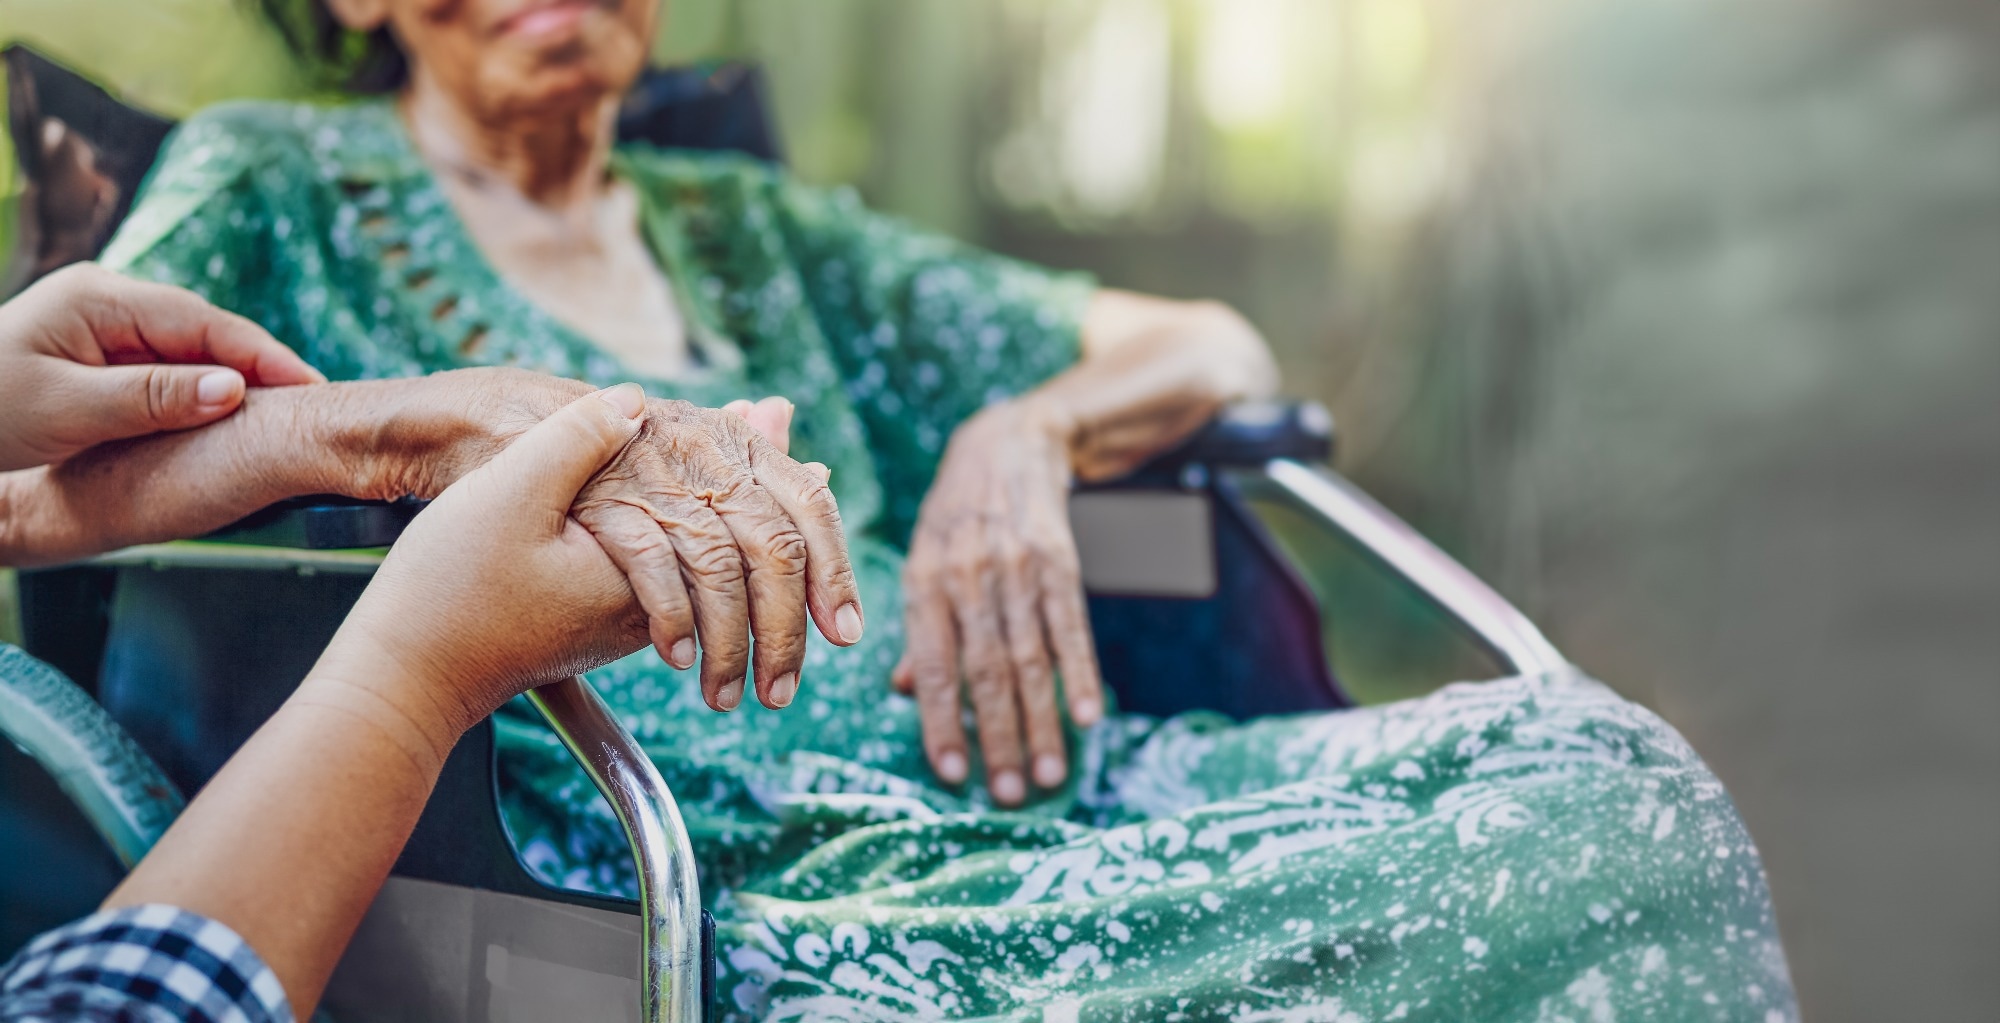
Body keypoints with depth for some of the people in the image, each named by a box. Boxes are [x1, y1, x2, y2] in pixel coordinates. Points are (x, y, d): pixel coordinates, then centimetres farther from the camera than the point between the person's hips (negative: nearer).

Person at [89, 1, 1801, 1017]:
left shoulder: (751, 231, 24)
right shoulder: (277, 190, 14)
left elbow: (1214, 352, 25)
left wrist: (1022, 435, 1)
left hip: (999, 794, 6)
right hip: (707, 873, -6)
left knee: (1587, 765, -19)